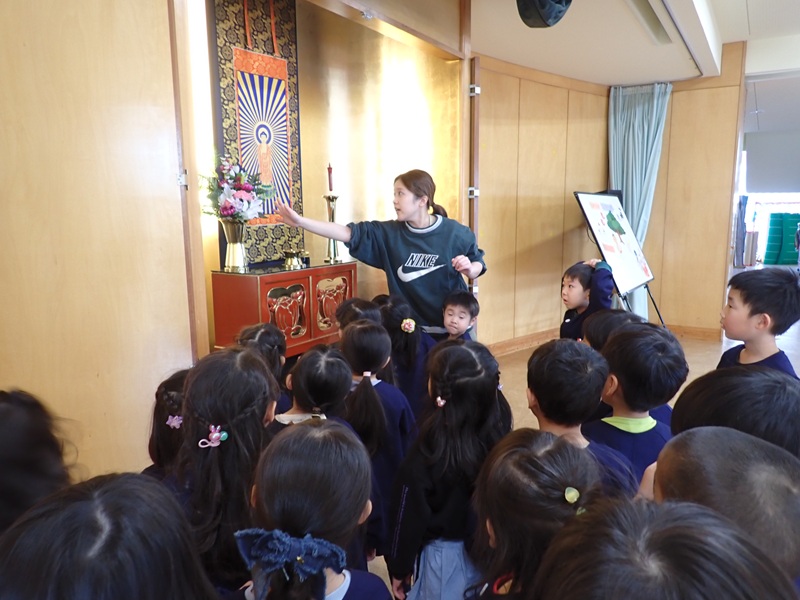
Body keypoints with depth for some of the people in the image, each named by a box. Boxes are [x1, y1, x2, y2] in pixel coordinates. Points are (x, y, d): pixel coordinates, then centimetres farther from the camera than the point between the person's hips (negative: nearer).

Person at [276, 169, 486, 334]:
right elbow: (348, 233, -13)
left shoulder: (455, 233, -12)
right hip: (411, 328, 2)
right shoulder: (389, 233, -7)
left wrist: (469, 269, -23)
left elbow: (478, 267, 1)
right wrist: (300, 221, -20)